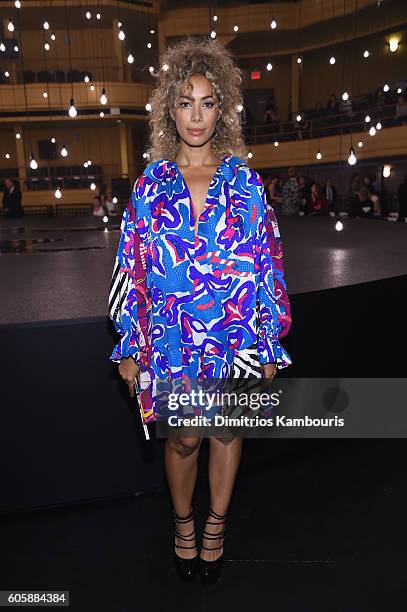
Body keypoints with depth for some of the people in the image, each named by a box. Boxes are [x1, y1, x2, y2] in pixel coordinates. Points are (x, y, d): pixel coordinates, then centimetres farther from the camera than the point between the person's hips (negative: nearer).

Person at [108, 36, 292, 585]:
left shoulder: (244, 181, 0)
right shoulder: (151, 184, 1)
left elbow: (266, 264, 0)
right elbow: (133, 271, 2)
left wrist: (270, 344, -1)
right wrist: (129, 347, 2)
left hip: (234, 336, 1)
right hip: (171, 338, 0)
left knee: (227, 430, 15)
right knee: (183, 438, 12)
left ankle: (216, 525, 41)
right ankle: (183, 524, 41)